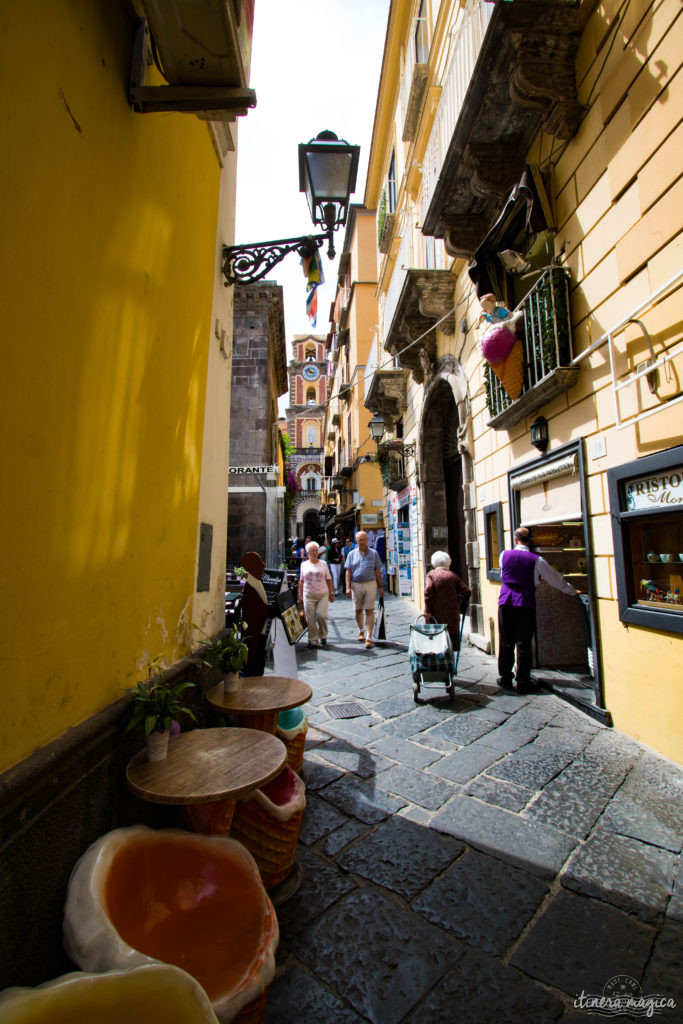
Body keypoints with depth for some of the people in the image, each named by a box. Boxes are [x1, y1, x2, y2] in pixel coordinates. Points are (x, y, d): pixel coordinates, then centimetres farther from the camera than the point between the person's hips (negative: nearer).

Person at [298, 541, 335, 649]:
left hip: (323, 594, 0)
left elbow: (328, 579, 10)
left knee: (321, 615, -11)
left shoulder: (323, 564, 8)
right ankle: (313, 640, 12)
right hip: (308, 595, 1)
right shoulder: (304, 564, 8)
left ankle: (323, 636, 12)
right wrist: (300, 595, 8)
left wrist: (331, 593, 6)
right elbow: (301, 581, 12)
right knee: (310, 618, 0)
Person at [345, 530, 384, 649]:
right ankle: (361, 631, 36)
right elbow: (348, 572, 4)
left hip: (370, 584, -1)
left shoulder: (374, 553, 5)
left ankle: (368, 638, -3)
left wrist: (381, 587, 4)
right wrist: (348, 587, -5)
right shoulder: (352, 554, 6)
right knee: (358, 610, 13)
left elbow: (378, 571, 7)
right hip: (356, 585, 1)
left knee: (369, 611, -5)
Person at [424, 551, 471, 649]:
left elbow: (428, 592, -13)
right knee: (452, 633, 10)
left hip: (437, 614, -1)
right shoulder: (452, 576, 4)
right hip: (452, 613, 1)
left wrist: (427, 611, -11)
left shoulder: (431, 574, 0)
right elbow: (467, 592, 1)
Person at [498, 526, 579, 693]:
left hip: (506, 602, 2)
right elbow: (556, 579, 8)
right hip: (526, 604, -1)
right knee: (524, 644, 4)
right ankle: (523, 682, 10)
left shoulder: (505, 555, 3)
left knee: (506, 642, 8)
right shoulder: (536, 560, -2)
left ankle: (505, 679, 18)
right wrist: (573, 592, 25)